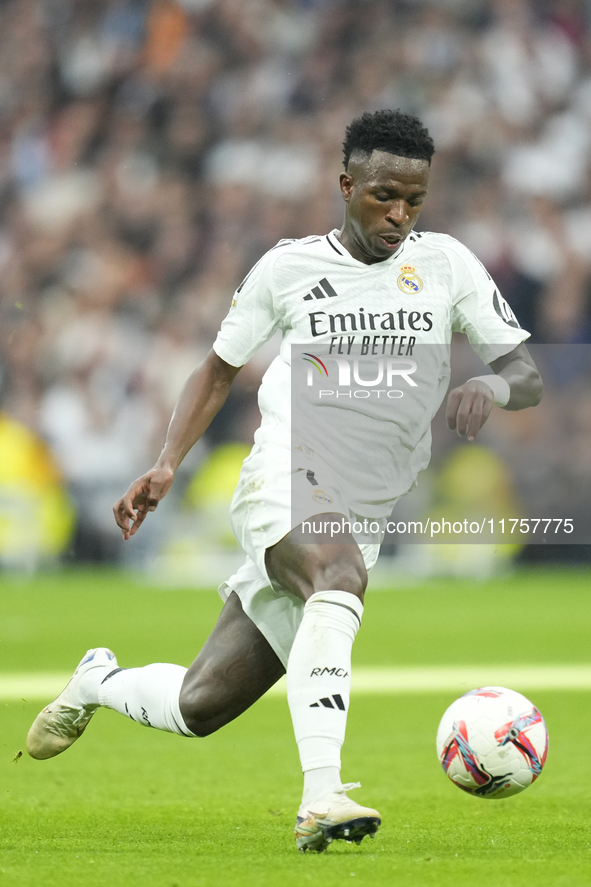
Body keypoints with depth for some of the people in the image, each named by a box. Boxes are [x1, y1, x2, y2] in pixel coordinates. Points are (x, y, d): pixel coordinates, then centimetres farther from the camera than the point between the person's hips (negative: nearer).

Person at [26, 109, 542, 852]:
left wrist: (493, 385, -23)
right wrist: (167, 464, 0)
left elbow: (528, 375, 1)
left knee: (200, 707, 6)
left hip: (362, 517, 4)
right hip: (285, 486, -3)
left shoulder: (446, 264, 5)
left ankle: (101, 683, 40)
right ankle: (321, 799, -49)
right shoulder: (287, 268, 3)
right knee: (339, 576, -40)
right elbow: (219, 368, 14)